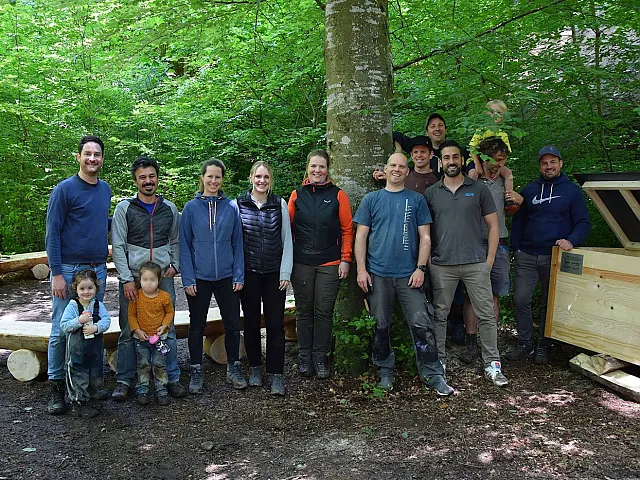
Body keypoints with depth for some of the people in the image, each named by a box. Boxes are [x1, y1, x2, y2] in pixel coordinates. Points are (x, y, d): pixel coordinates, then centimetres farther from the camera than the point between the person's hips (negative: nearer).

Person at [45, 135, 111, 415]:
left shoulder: (105, 189, 11)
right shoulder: (64, 189, -7)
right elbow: (52, 233, -9)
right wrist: (57, 273, -14)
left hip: (98, 270, 6)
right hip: (69, 270, -5)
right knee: (61, 331, 0)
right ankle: (57, 387, 13)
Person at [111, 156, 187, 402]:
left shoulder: (169, 208, 9)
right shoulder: (124, 208, 0)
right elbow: (118, 246, -4)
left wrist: (174, 265, 3)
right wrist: (127, 279, -10)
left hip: (163, 278, 2)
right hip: (132, 277, -2)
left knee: (167, 329, 5)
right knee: (129, 331, 3)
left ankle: (171, 378, 14)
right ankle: (124, 380, 15)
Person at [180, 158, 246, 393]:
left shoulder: (231, 207, 1)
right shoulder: (191, 208, -2)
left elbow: (238, 243, 4)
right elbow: (184, 245, -2)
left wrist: (239, 275, -2)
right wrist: (188, 279, -8)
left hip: (226, 276, 1)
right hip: (199, 277, -1)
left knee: (233, 324, 8)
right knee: (197, 325, 10)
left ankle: (234, 368, 26)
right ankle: (196, 372, 23)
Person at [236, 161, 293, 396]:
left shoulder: (280, 204, 1)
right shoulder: (239, 204, 0)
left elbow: (287, 240, 3)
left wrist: (285, 272, -2)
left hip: (274, 273, 0)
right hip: (248, 273, 0)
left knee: (276, 324, 0)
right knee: (251, 322, 11)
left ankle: (277, 374, 9)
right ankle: (255, 368, 26)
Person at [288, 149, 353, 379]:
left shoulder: (338, 195, 3)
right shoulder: (297, 195, 6)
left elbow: (347, 229, 3)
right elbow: (288, 228, 7)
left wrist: (345, 259, -3)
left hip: (330, 264, -1)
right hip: (301, 263, 1)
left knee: (324, 312, 3)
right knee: (304, 311, 7)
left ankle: (320, 357, 15)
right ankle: (304, 357, 19)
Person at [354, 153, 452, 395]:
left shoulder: (416, 200, 8)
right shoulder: (372, 199, 7)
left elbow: (425, 237, 6)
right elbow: (361, 236, 5)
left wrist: (420, 268, -5)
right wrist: (361, 269, -4)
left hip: (409, 274, 0)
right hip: (378, 274, 1)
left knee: (422, 324, -4)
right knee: (380, 326, 8)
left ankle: (433, 375, 6)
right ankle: (385, 371, 24)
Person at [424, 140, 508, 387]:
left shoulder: (479, 189, 6)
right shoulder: (431, 193, 9)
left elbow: (493, 225, 6)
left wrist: (490, 259, -1)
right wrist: (427, 260, 2)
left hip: (476, 264, -1)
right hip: (442, 265, 1)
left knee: (486, 315, 2)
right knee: (439, 315, 7)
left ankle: (492, 364, 12)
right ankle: (439, 362, 19)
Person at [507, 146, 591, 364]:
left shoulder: (572, 191, 3)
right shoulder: (529, 190, 11)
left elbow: (583, 223, 0)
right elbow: (518, 221, 14)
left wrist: (571, 241, -20)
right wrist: (516, 248, 4)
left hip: (555, 257, -2)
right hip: (527, 256, 2)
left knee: (549, 304, 8)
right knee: (520, 300, -4)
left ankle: (543, 346, 19)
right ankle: (525, 343, 10)